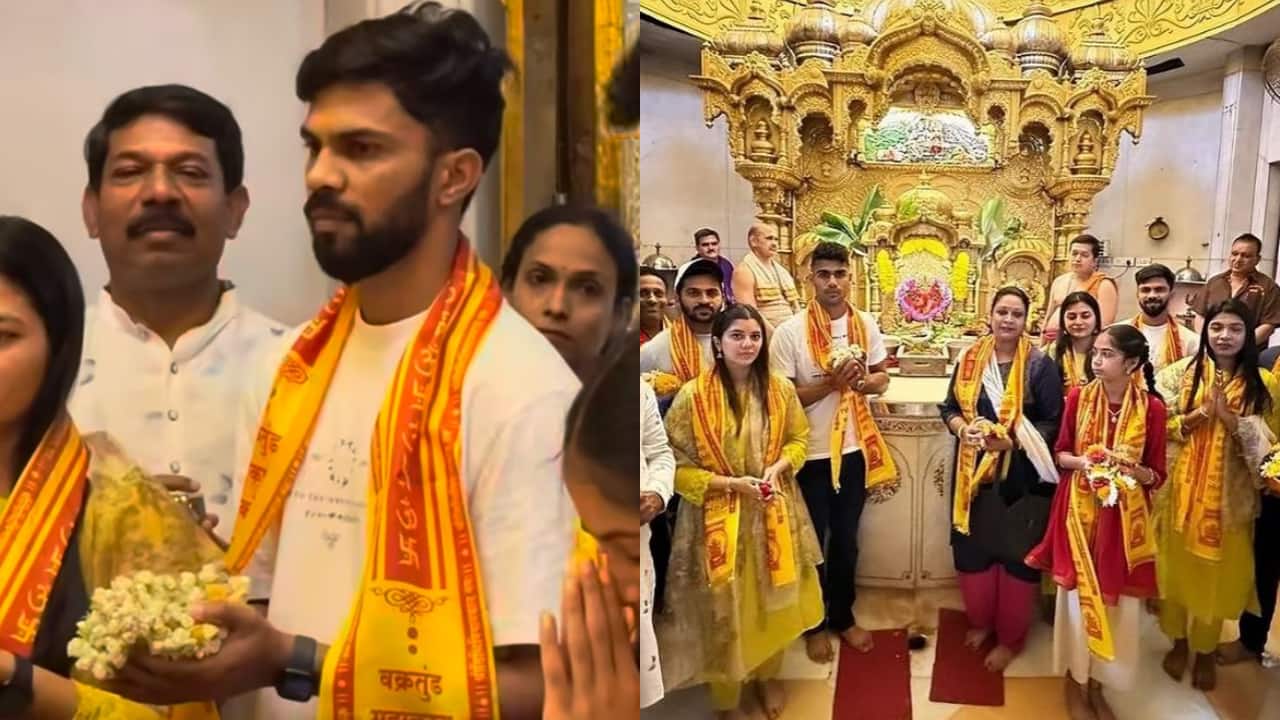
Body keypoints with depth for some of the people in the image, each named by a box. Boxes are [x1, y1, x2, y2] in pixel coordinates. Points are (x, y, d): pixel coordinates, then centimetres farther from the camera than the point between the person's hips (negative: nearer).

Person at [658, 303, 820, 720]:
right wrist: (732, 483, -20)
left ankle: (768, 676, 46)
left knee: (773, 600, 18)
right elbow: (676, 465, -13)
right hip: (719, 518, -4)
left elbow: (799, 438, 9)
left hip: (773, 514, 4)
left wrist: (777, 468, -11)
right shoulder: (692, 396, -16)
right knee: (725, 607, 8)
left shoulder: (780, 389, -4)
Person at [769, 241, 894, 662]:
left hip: (855, 448, 4)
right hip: (810, 453, -4)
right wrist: (831, 382, -26)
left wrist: (862, 381, -15)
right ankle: (815, 623, 30)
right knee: (813, 541, 12)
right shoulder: (790, 332, -15)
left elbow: (881, 379, 8)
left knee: (846, 540, 18)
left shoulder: (866, 325, -1)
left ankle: (843, 616, 37)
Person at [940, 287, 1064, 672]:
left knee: (1017, 557, 7)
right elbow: (950, 407, 8)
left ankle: (1010, 638, 25)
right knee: (973, 551, 12)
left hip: (1022, 476, -3)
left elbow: (1053, 424, -8)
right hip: (974, 472, 3)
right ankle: (980, 621, 36)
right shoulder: (970, 359, 3)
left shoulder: (1040, 365, -8)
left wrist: (1011, 441, -22)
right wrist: (963, 429, -14)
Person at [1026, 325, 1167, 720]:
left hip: (1124, 516, 0)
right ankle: (1075, 681, 23)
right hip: (1080, 509, 0)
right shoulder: (1078, 397, -4)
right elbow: (1060, 452, 5)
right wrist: (1080, 462, -16)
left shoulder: (1152, 408, -7)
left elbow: (1157, 474, -1)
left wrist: (1132, 470, -21)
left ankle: (1097, 683, 27)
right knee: (1079, 592, 6)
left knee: (1115, 596, 8)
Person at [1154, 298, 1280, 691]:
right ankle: (1179, 642, 29)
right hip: (1182, 487, 0)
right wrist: (1199, 414, -17)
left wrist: (1229, 416, -18)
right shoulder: (1181, 372, -1)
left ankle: (1205, 649, 29)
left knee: (1218, 572, 9)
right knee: (1178, 565, 9)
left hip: (1230, 493, 0)